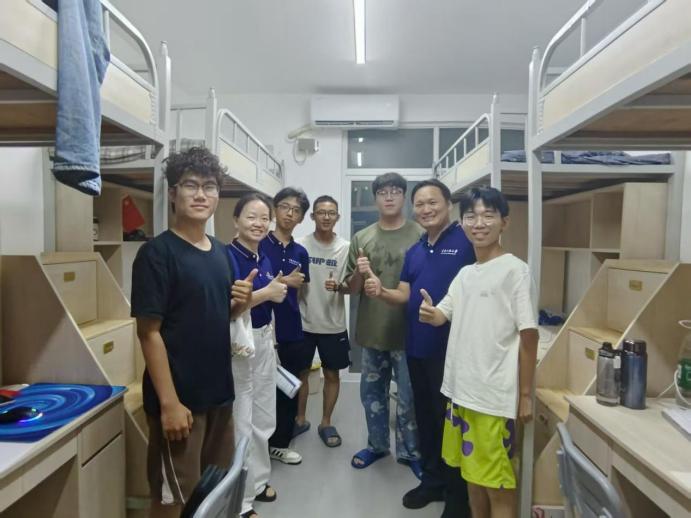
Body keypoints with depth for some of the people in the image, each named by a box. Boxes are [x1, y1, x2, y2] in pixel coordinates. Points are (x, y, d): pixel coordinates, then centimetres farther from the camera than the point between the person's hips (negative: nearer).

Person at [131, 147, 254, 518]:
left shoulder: (219, 252, 7)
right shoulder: (157, 253, -14)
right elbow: (149, 332, -16)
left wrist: (241, 303, -6)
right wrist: (169, 402, -18)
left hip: (219, 392, 7)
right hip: (180, 397, -7)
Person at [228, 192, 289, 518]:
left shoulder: (264, 259, 8)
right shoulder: (227, 256, -16)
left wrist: (278, 292, 4)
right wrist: (266, 292, -21)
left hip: (263, 341, 9)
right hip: (236, 345, -8)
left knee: (264, 419, 21)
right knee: (240, 424, 3)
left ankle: (258, 481, 41)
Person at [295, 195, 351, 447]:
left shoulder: (346, 248, -4)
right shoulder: (300, 245, -4)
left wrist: (338, 286, -25)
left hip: (333, 324, 0)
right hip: (303, 321, 0)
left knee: (332, 374, 10)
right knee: (301, 372, 13)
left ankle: (326, 423, 28)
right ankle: (300, 419, 32)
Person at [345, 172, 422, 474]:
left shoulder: (420, 236, -5)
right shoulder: (361, 239, 4)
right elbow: (351, 289, 7)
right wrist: (359, 273, -14)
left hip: (408, 331, -3)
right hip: (372, 330, 3)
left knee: (408, 397, 9)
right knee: (371, 393, 17)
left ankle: (409, 452, 30)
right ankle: (377, 445, 38)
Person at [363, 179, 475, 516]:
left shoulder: (466, 242, -11)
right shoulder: (414, 251, 12)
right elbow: (404, 295, 10)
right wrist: (380, 291, -10)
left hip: (451, 347, -7)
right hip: (416, 348, 7)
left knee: (450, 419, 7)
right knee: (425, 416, 19)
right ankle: (432, 479, 39)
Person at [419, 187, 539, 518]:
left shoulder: (515, 270, -10)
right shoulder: (464, 273, 9)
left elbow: (529, 335, -10)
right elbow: (441, 316, 14)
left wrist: (525, 394, -9)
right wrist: (430, 313, -10)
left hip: (494, 395, -6)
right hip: (461, 389, 7)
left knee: (498, 483, 5)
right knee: (472, 473, 21)